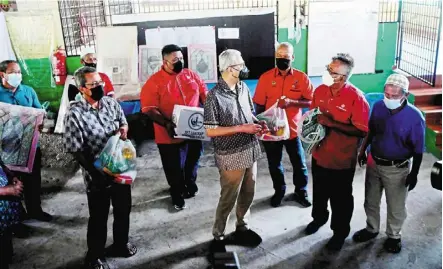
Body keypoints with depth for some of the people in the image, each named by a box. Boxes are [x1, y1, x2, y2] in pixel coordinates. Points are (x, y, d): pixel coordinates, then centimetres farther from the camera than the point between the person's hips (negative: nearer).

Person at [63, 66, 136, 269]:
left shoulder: (111, 103, -1)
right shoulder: (75, 114, -18)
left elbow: (123, 123, 15)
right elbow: (75, 150, -17)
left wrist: (124, 129, -9)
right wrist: (95, 173, -21)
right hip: (97, 175, -5)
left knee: (123, 210, 21)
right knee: (98, 217, 11)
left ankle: (120, 245, 46)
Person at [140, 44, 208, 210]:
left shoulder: (191, 75, 4)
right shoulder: (155, 81, -11)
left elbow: (204, 95, 11)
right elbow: (149, 109, -17)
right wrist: (167, 124, -29)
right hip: (171, 134, -4)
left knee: (192, 162, 22)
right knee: (174, 168, 9)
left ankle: (190, 185, 48)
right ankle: (177, 195, 32)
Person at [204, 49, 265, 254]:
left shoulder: (244, 88, 3)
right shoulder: (215, 96, -18)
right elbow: (210, 131, -18)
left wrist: (258, 124, -5)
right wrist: (242, 128, -21)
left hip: (250, 150, 7)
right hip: (232, 156, -7)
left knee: (247, 194, 20)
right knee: (228, 199, 8)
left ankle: (242, 228, 41)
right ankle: (218, 237, 28)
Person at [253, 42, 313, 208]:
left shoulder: (302, 77, -6)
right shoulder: (265, 77, -4)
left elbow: (311, 102, -8)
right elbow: (259, 104, 0)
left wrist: (291, 102, -22)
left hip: (293, 129, -1)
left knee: (299, 164, 12)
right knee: (274, 164, 16)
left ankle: (301, 192, 34)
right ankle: (279, 191, 37)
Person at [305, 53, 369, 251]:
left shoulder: (356, 97, -21)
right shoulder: (320, 90, -4)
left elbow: (362, 131, -21)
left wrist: (332, 124, -29)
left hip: (342, 160, -5)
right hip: (319, 155, 5)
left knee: (340, 199, 14)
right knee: (319, 192, 26)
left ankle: (340, 232, 36)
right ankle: (319, 218, 51)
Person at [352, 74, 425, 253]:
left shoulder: (414, 116, -22)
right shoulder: (378, 107, -9)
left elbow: (418, 149, -13)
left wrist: (414, 174, -11)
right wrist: (362, 151, 13)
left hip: (397, 169, -4)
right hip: (374, 163, 4)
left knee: (396, 206, 14)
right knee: (370, 201, 20)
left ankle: (393, 236, 38)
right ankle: (371, 229, 43)